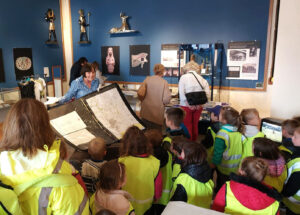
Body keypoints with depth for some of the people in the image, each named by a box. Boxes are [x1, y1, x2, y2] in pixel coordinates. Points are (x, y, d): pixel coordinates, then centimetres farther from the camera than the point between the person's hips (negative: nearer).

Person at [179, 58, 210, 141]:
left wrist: (188, 104, -12)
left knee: (187, 125, 6)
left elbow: (181, 93, -15)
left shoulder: (184, 77, -5)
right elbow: (207, 94, -1)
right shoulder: (201, 78, 5)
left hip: (187, 106, -4)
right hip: (198, 106, 4)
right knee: (195, 125, 17)